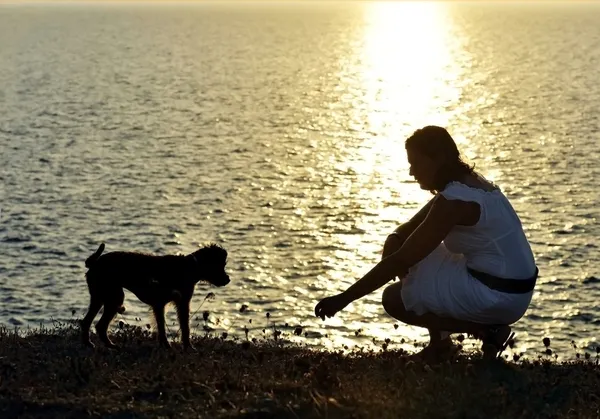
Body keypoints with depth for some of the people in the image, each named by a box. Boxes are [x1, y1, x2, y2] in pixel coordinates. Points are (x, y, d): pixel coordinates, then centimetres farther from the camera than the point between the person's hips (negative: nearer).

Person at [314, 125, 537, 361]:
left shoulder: (454, 201, -21)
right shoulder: (466, 183, 8)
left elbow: (400, 261, -22)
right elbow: (408, 230, 17)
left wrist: (343, 299, -19)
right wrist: (393, 241, -8)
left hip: (500, 297, -10)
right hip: (512, 287, 10)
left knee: (394, 299, -4)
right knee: (413, 255, 16)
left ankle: (487, 330, -4)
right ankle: (439, 344, 19)